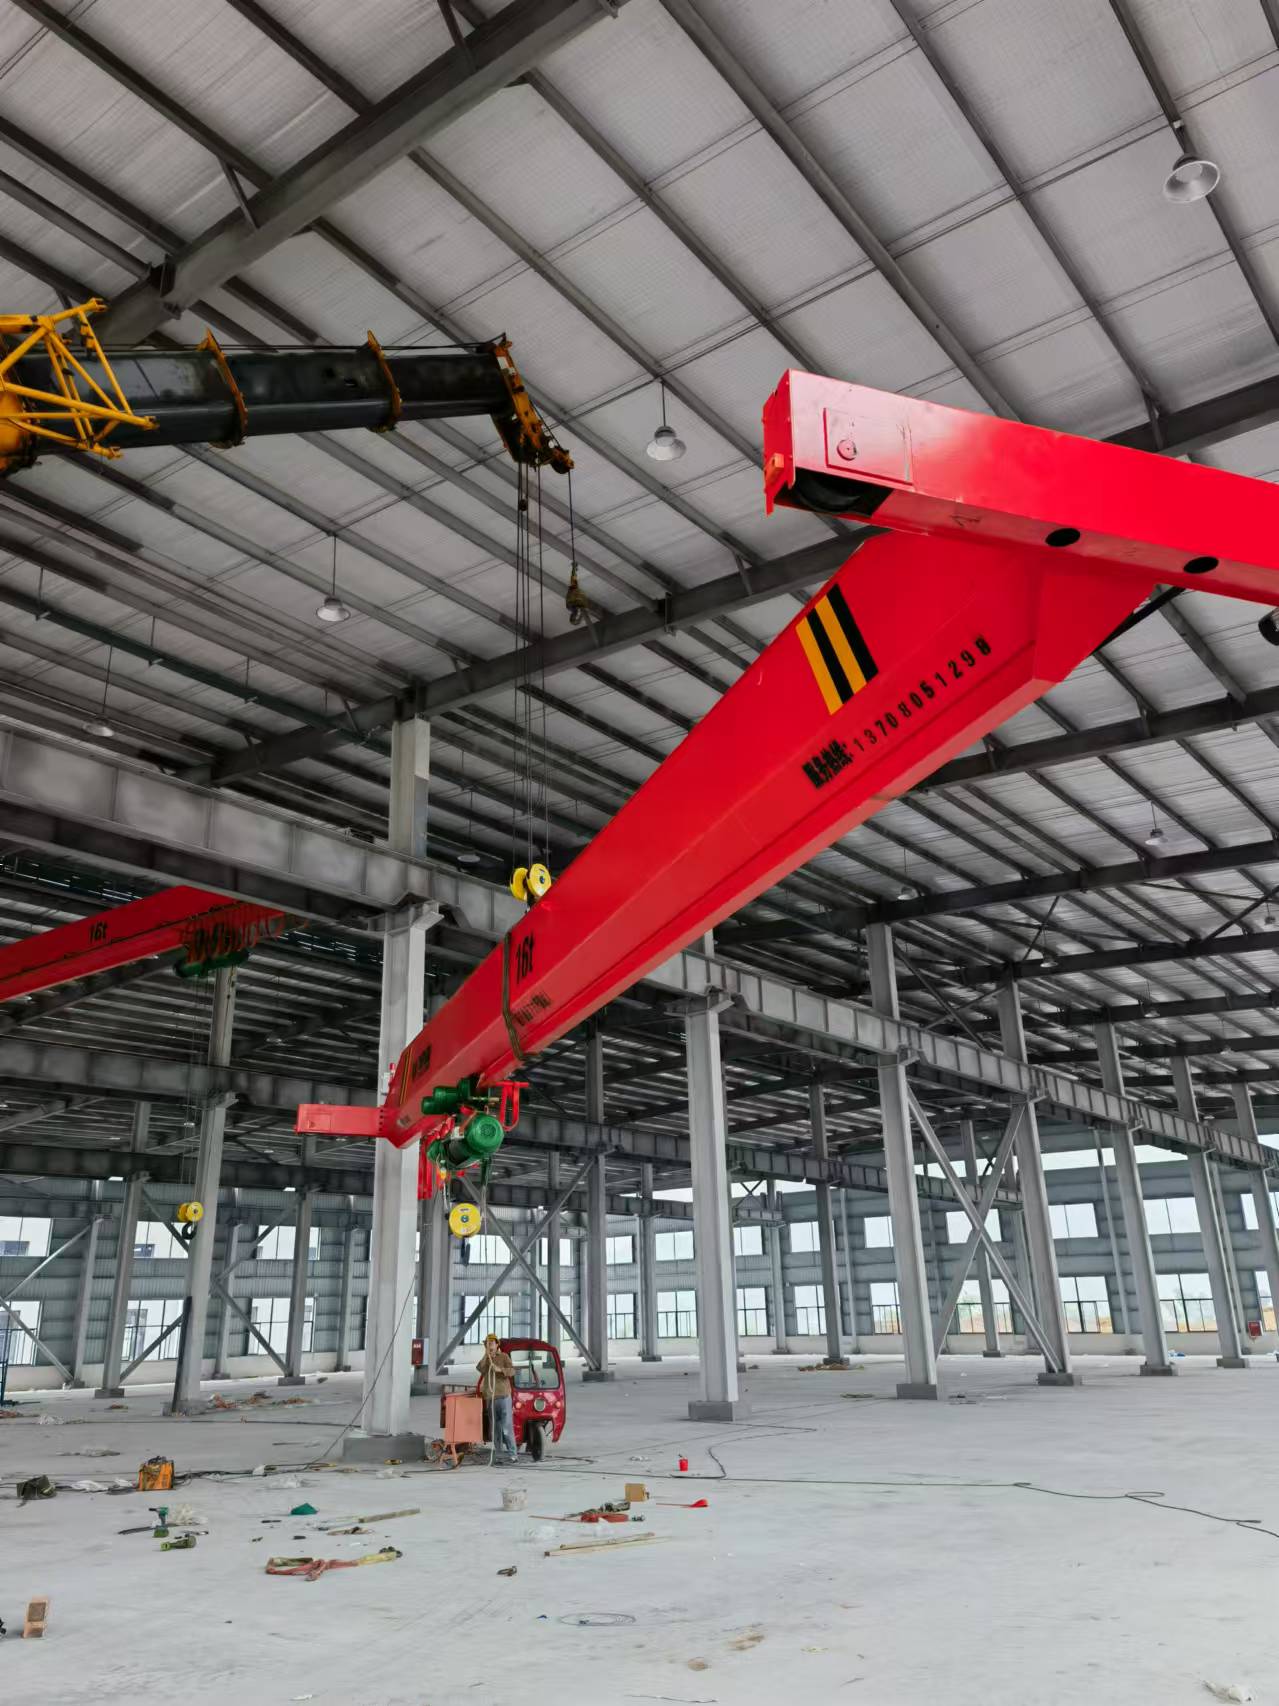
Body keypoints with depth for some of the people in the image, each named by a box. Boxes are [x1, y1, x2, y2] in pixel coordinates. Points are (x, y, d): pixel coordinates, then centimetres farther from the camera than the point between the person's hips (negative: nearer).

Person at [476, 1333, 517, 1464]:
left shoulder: (504, 1356, 2)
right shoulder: (485, 1359, 15)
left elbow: (512, 1371, -11)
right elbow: (481, 1370, -6)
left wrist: (500, 1369, -27)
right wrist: (486, 1355, -12)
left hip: (503, 1396, -4)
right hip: (490, 1398, 4)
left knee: (507, 1427, -9)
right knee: (494, 1428, 5)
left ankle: (511, 1454, -7)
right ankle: (498, 1453, 10)